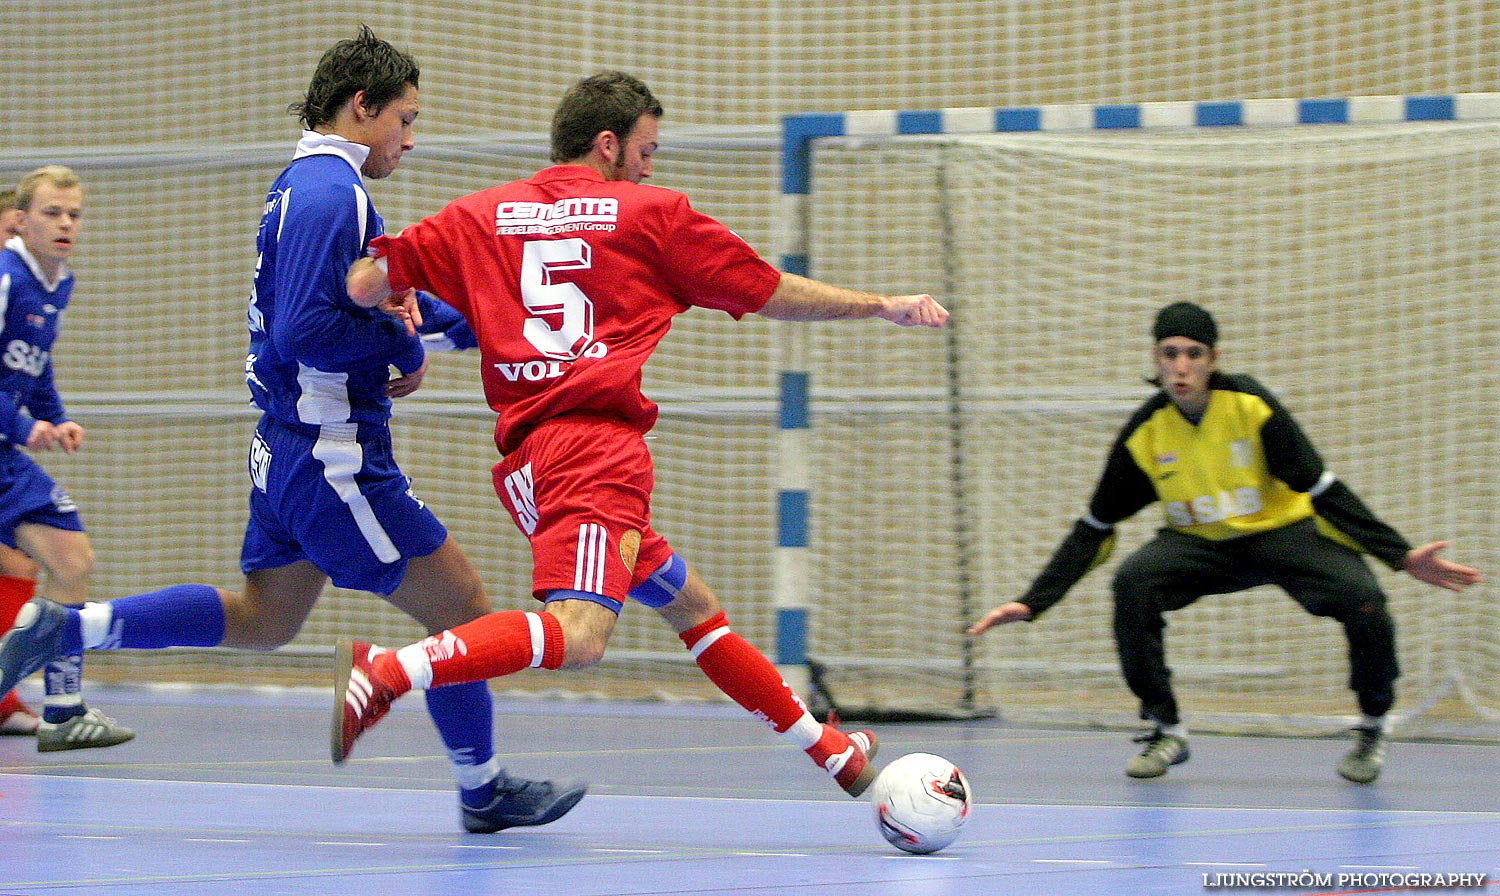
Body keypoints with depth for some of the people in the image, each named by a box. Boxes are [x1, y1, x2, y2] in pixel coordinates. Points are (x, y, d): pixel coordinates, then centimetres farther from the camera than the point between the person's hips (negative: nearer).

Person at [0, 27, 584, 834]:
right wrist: (404, 348, -14)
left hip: (288, 454, 10)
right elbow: (308, 330, -27)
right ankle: (483, 794, 13)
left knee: (262, 619, 21)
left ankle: (66, 630, 14)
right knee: (462, 611, 1)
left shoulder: (308, 186, 15)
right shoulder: (329, 194, -19)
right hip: (334, 462, -10)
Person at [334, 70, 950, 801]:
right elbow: (776, 295, 15)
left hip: (525, 456, 8)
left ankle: (829, 751, 28)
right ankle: (385, 673, -40)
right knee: (578, 635, -26)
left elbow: (362, 286, 8)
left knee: (689, 604, 20)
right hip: (596, 440, -8)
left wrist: (399, 307, 31)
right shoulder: (650, 214, 7)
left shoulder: (479, 216, 16)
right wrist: (882, 306, 26)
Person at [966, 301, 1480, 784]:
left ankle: (1372, 727, 2)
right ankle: (1165, 730, -11)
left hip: (1281, 532, -2)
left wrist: (1401, 556, -22)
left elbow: (1323, 492, -15)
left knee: (1362, 599, -28)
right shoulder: (1143, 434, -12)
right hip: (1200, 545, 2)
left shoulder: (1250, 406, -19)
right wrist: (1033, 602, -10)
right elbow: (1095, 528, -3)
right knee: (1133, 580, -29)